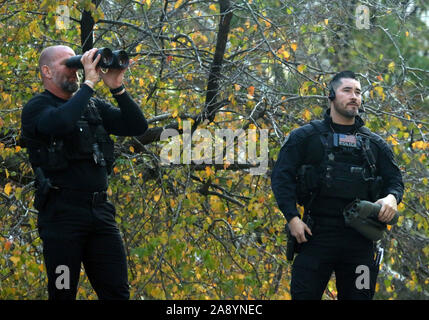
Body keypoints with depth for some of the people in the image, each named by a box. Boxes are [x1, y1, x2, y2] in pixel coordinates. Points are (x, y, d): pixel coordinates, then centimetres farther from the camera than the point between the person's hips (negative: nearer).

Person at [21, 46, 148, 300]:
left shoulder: (93, 106, 17)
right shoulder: (36, 108, -1)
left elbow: (138, 126, 9)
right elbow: (61, 122, -24)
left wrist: (117, 87, -1)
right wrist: (89, 83, -16)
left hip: (101, 210, 5)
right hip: (62, 213, -5)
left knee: (118, 292, 0)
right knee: (63, 293, -2)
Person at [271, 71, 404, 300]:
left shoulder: (375, 144, 17)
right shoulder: (305, 137, 8)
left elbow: (394, 179, 18)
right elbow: (281, 175, 2)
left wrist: (392, 197, -7)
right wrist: (292, 218, -10)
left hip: (360, 240, 3)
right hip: (317, 235, -3)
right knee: (304, 294, -9)